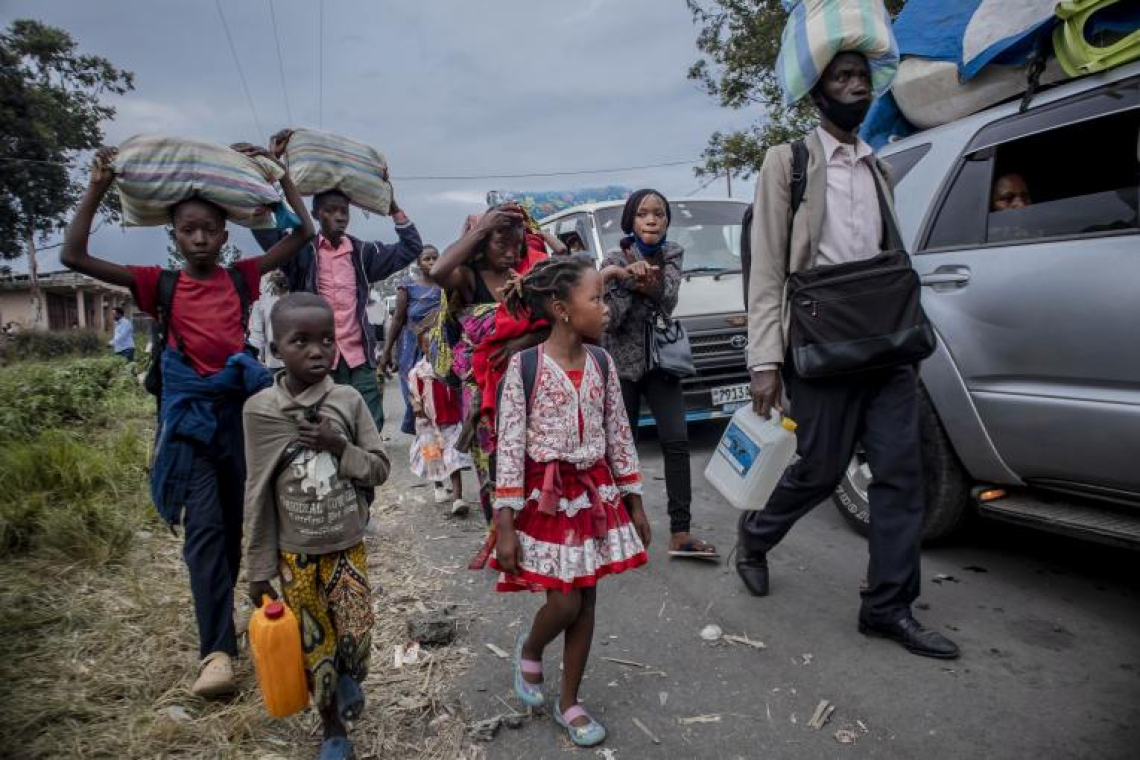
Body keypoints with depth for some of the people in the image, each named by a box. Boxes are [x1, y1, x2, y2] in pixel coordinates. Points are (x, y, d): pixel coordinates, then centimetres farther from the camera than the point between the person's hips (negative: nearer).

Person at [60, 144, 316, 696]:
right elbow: (74, 257, -4)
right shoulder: (162, 285, 3)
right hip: (189, 416, -2)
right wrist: (98, 186, -9)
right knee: (203, 529, -9)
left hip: (240, 408, 2)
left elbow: (302, 233, 4)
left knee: (234, 523, 13)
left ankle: (218, 618, 33)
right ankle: (217, 649, -7)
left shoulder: (241, 278, 6)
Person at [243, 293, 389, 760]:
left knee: (356, 641, 0)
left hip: (348, 547, 0)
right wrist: (260, 569, 0)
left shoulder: (350, 401, -9)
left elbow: (380, 469, -3)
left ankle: (350, 677, 37)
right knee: (314, 649, 12)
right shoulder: (260, 410, -10)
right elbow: (258, 495, -3)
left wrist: (340, 447, -22)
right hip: (296, 555, 0)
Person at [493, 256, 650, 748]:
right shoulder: (524, 366, -13)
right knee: (565, 603, -2)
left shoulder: (602, 363, 0)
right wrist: (505, 524, -14)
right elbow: (509, 447, -13)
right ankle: (529, 650, 34)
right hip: (546, 496, -4)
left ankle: (569, 703, 29)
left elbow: (620, 436, 6)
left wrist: (634, 503, 8)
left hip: (595, 491, 5)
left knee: (586, 601, 10)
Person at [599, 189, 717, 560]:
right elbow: (610, 320, -13)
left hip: (660, 359, 2)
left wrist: (647, 282, -32)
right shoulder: (615, 260, -5)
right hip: (621, 362, -2)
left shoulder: (672, 254, 2)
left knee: (676, 441, -8)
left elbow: (668, 300, -14)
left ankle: (680, 534, -5)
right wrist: (634, 281, -22)